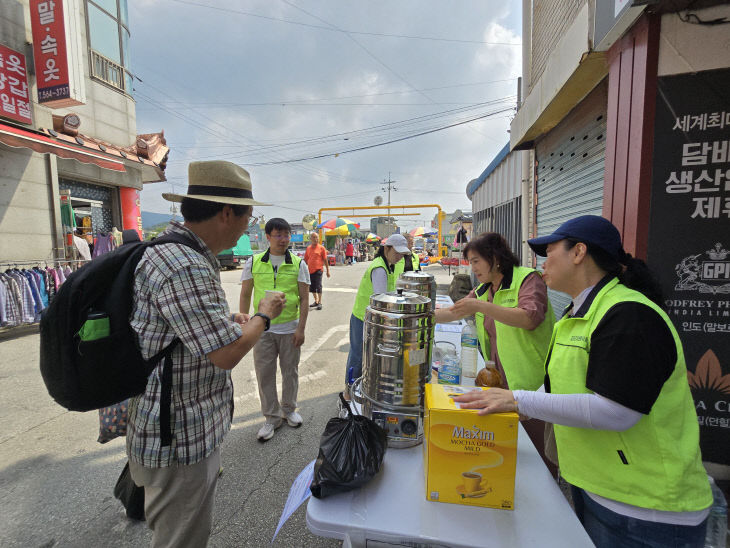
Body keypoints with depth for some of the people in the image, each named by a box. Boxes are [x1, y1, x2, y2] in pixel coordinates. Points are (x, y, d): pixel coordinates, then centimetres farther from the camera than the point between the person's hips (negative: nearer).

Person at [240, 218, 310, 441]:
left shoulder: (298, 264, -2)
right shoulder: (253, 262, 0)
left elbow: (304, 298, -2)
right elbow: (245, 295, 6)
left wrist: (301, 328, -7)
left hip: (290, 328, 0)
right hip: (263, 329, 1)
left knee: (290, 371, 13)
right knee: (264, 374, 7)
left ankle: (289, 409, 35)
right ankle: (272, 417, 26)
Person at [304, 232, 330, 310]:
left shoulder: (321, 248, -3)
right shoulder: (308, 248, 9)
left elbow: (325, 260, -1)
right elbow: (305, 259, 16)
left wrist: (327, 270, -2)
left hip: (318, 270, -5)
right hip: (310, 270, 5)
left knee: (318, 287, -5)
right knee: (312, 287, 12)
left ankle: (320, 303, 4)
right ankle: (316, 301, 28)